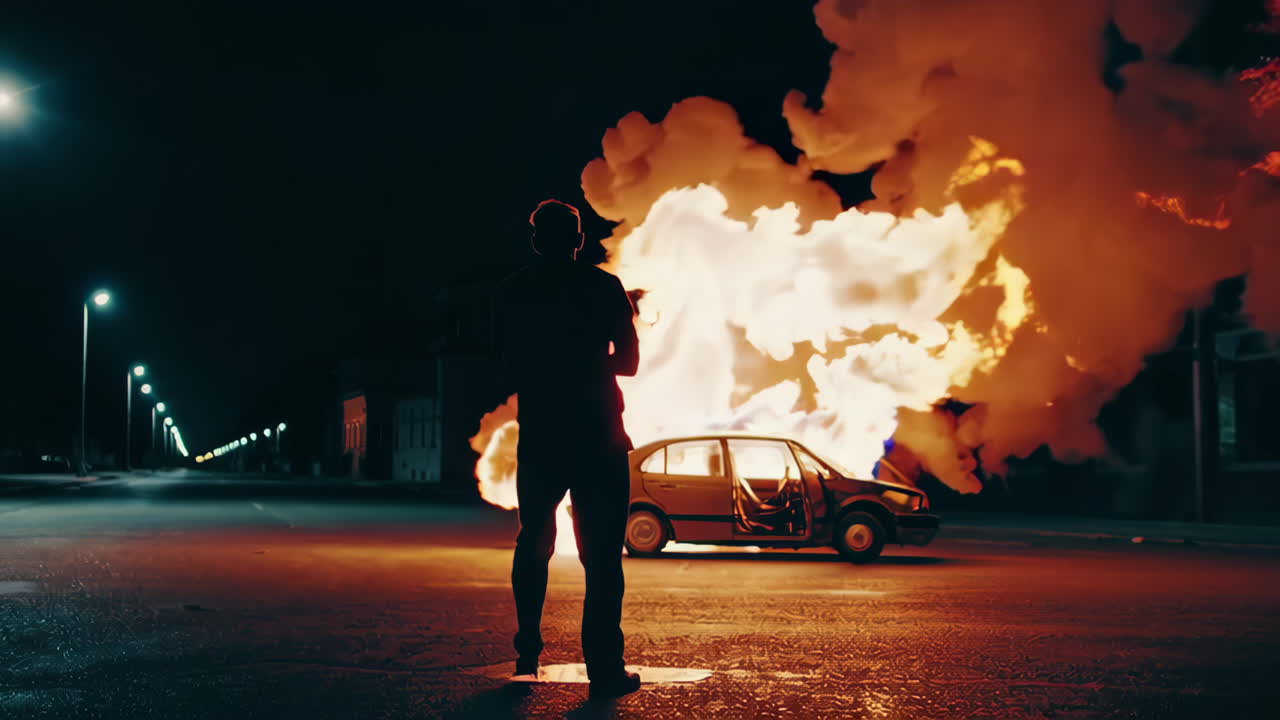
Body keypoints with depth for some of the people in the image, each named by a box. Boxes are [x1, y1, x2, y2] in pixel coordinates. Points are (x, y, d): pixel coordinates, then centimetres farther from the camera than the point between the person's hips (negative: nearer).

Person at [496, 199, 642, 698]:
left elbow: (510, 368, 11)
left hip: (539, 436, 3)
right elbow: (628, 361, 2)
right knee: (602, 553, -3)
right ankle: (604, 667, -9)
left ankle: (528, 656, 19)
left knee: (533, 546, 18)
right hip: (598, 436, -3)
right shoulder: (604, 287, -2)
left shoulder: (514, 292, 6)